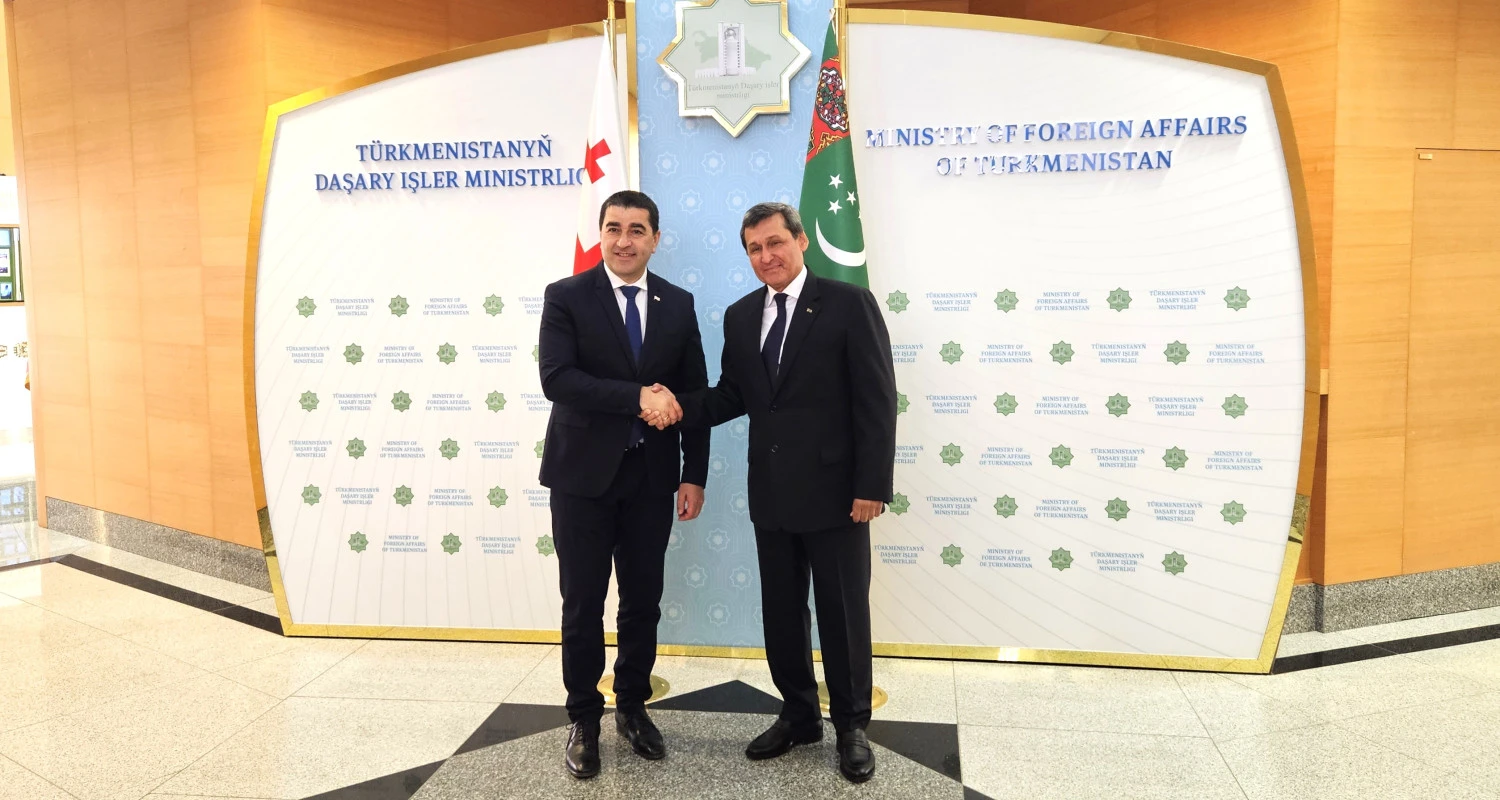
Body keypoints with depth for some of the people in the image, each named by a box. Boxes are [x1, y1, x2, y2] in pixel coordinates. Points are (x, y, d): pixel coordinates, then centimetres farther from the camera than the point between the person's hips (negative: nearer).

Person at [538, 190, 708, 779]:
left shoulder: (678, 304, 5)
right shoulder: (566, 297, -4)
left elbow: (695, 394, 5)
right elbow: (556, 378, -17)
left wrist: (694, 476, 0)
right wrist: (636, 397, -24)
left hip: (652, 476, 3)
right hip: (584, 473, -2)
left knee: (643, 600, 12)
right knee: (582, 604, 6)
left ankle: (632, 707, 31)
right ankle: (584, 718, 24)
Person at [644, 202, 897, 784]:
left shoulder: (849, 304, -8)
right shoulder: (740, 316, 9)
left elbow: (877, 400, -11)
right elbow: (734, 395, 10)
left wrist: (872, 486, -15)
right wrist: (681, 407, -10)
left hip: (833, 490, -5)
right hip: (770, 492, 5)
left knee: (843, 613, 7)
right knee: (781, 612, 15)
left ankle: (851, 725, 25)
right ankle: (799, 715, 33)